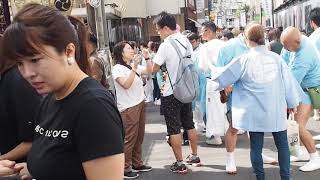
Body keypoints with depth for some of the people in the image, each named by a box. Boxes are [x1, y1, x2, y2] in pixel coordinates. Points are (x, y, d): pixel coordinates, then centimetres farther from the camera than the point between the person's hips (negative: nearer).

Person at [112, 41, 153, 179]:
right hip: (128, 108, -8)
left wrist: (147, 58, 5)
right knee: (129, 139, -4)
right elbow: (126, 84, -23)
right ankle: (125, 168, 6)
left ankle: (137, 164, 25)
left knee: (139, 137, 13)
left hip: (140, 104, 8)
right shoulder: (117, 68, -10)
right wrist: (134, 67, -25)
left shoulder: (135, 66, 12)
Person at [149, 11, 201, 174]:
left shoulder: (165, 45, -17)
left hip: (171, 94, -7)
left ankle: (180, 164, 10)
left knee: (174, 129, 3)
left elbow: (153, 70, -11)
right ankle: (195, 156, 29)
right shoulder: (186, 40, 4)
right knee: (189, 124, 18)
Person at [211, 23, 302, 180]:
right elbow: (288, 81, 4)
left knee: (256, 147, 9)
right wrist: (292, 102, 18)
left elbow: (222, 79, 1)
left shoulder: (243, 60, -7)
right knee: (282, 144, 15)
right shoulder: (276, 58, -2)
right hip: (277, 110, 2)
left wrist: (215, 84, 23)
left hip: (255, 112, -2)